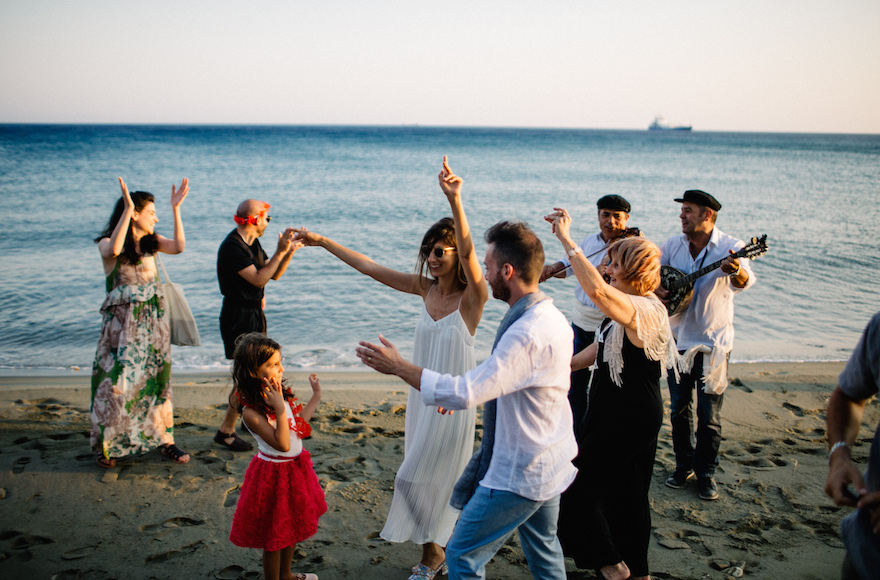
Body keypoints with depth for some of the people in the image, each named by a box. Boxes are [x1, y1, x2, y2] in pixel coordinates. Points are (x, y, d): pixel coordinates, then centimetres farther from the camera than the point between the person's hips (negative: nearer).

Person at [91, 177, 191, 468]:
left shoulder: (150, 241, 8)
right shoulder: (107, 244, -7)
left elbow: (179, 246, -10)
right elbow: (114, 250, -33)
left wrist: (176, 208, -11)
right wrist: (127, 208, -33)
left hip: (153, 321, 5)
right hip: (122, 322, -5)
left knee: (156, 379, 8)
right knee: (118, 381, -4)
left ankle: (162, 439, 17)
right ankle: (107, 444, 10)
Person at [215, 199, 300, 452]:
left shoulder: (253, 244, 10)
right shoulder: (232, 246, -19)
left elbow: (273, 275, 14)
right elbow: (259, 278, -24)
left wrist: (289, 251, 1)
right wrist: (280, 252, -23)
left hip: (254, 314, 10)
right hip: (238, 316, -10)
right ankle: (225, 431, 1)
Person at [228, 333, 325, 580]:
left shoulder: (279, 394, -2)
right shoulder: (251, 412, -27)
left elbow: (297, 423, 12)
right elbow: (282, 444, -30)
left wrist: (316, 397, 13)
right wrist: (279, 408, -37)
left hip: (295, 468, 9)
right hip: (275, 474, -9)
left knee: (293, 527, 24)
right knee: (275, 535, 9)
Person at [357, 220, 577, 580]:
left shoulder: (527, 333, -29)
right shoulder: (551, 317, 4)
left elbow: (465, 394, -32)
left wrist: (398, 367, -23)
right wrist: (467, 392, 13)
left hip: (519, 474, -10)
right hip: (550, 464, 10)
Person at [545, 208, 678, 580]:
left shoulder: (644, 309, -25)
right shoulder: (625, 310, 9)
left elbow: (596, 289, -43)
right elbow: (602, 347, 22)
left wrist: (566, 239, -40)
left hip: (631, 419, -10)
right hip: (617, 411, 10)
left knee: (575, 477, -2)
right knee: (626, 493, 19)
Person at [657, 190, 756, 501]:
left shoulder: (729, 247, -14)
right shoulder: (673, 244, 1)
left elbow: (744, 281, -31)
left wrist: (736, 272, -54)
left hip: (712, 342, -4)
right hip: (678, 338, 4)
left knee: (709, 414, 3)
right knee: (679, 408, 13)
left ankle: (706, 472, 20)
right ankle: (684, 465, 28)